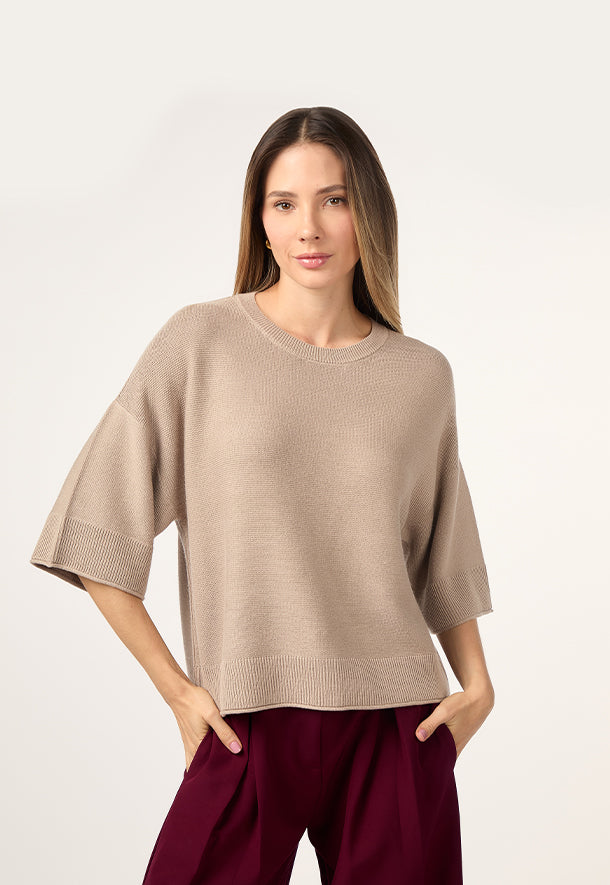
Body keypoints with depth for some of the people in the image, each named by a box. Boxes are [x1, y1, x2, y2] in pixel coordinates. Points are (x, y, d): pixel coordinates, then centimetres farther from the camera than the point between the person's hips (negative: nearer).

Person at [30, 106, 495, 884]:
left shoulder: (421, 376, 5)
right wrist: (176, 689, -4)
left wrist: (477, 684, 4)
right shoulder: (200, 343, -3)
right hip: (248, 731, -2)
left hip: (397, 731, 2)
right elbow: (97, 533, -2)